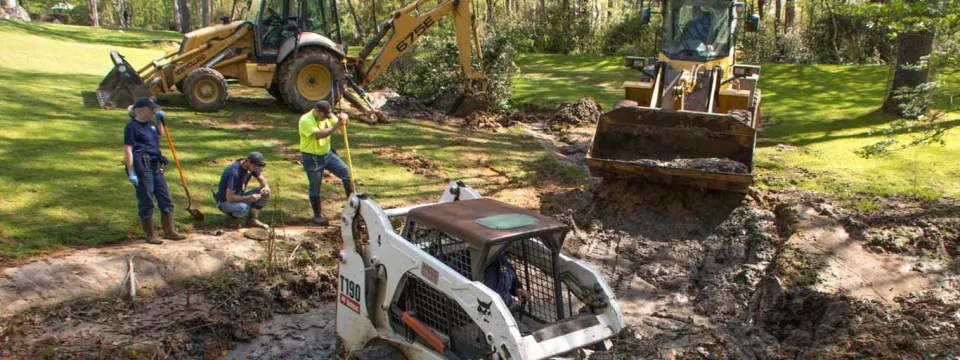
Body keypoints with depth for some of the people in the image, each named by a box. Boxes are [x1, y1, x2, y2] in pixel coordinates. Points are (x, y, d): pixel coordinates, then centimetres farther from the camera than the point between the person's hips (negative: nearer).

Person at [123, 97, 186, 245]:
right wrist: (131, 172, -21)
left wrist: (159, 121, 19)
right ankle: (150, 235, 14)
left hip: (156, 166, 8)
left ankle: (169, 231, 21)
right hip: (142, 168, -8)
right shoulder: (132, 126, -11)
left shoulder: (150, 124, 14)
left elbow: (159, 136, 34)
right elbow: (128, 150, -16)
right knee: (146, 202, 2)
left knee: (166, 199, 11)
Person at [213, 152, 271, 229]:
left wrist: (266, 186, -17)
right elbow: (229, 197, -30)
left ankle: (252, 220, -8)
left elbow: (262, 179, 6)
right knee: (244, 208, -40)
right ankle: (232, 215, -5)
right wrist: (248, 198, -38)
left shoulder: (252, 166, -7)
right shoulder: (234, 172, -30)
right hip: (225, 202, -8)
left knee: (265, 192, -9)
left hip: (239, 198, 8)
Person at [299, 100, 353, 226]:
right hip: (312, 158, -6)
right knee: (315, 187, 4)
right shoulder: (306, 120, -22)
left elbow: (343, 124, 3)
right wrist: (336, 126, -39)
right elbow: (319, 134, -36)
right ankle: (318, 215, 18)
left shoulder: (328, 116, -2)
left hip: (327, 153, 6)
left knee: (346, 172, -1)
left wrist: (344, 118, -20)